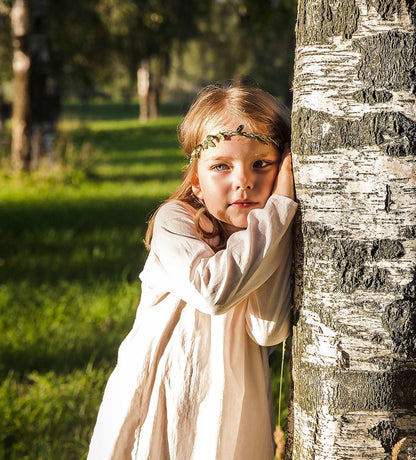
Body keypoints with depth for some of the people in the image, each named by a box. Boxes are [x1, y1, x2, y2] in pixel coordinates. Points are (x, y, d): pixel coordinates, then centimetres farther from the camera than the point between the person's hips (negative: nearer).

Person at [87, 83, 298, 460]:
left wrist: (280, 208, -21)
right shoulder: (175, 220, -13)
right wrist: (278, 208, -28)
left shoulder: (278, 232, -4)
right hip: (159, 405, -2)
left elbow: (269, 331, -21)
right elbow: (213, 290, -33)